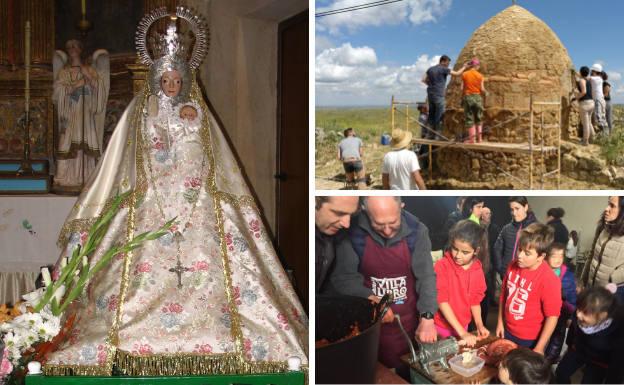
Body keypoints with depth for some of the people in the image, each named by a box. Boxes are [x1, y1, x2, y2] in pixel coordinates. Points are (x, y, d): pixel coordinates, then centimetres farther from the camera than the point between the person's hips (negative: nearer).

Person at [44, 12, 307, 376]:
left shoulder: (199, 116, 9)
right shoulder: (139, 115, 8)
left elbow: (221, 171, 12)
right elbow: (115, 170, 6)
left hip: (198, 210, 1)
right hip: (148, 211, -1)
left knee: (205, 272, -7)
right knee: (146, 274, -9)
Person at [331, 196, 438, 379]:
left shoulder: (416, 231, -14)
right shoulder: (352, 232, -17)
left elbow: (426, 276, -13)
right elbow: (343, 277, -11)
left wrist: (427, 317, -25)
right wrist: (370, 299, -26)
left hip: (409, 322, 1)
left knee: (409, 374, 17)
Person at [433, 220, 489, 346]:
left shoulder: (477, 270, -3)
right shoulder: (442, 266, -17)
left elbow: (475, 300, 8)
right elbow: (442, 301, -19)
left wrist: (479, 325, -8)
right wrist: (462, 332, -22)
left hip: (463, 328, 4)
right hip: (441, 329, -4)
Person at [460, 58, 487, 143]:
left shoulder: (464, 74, -1)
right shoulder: (480, 76, -1)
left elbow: (462, 88, -5)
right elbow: (482, 89, -4)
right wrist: (486, 93, 16)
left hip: (467, 97, -1)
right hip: (477, 97, 1)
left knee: (469, 118, 3)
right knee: (478, 119, 12)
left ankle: (472, 138, 0)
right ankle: (479, 138, 11)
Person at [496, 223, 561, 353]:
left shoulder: (549, 280, -24)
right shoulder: (513, 266, -6)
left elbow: (552, 316, -19)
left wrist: (539, 348, -16)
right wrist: (500, 322, 11)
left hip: (531, 341, -5)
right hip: (508, 333, 5)